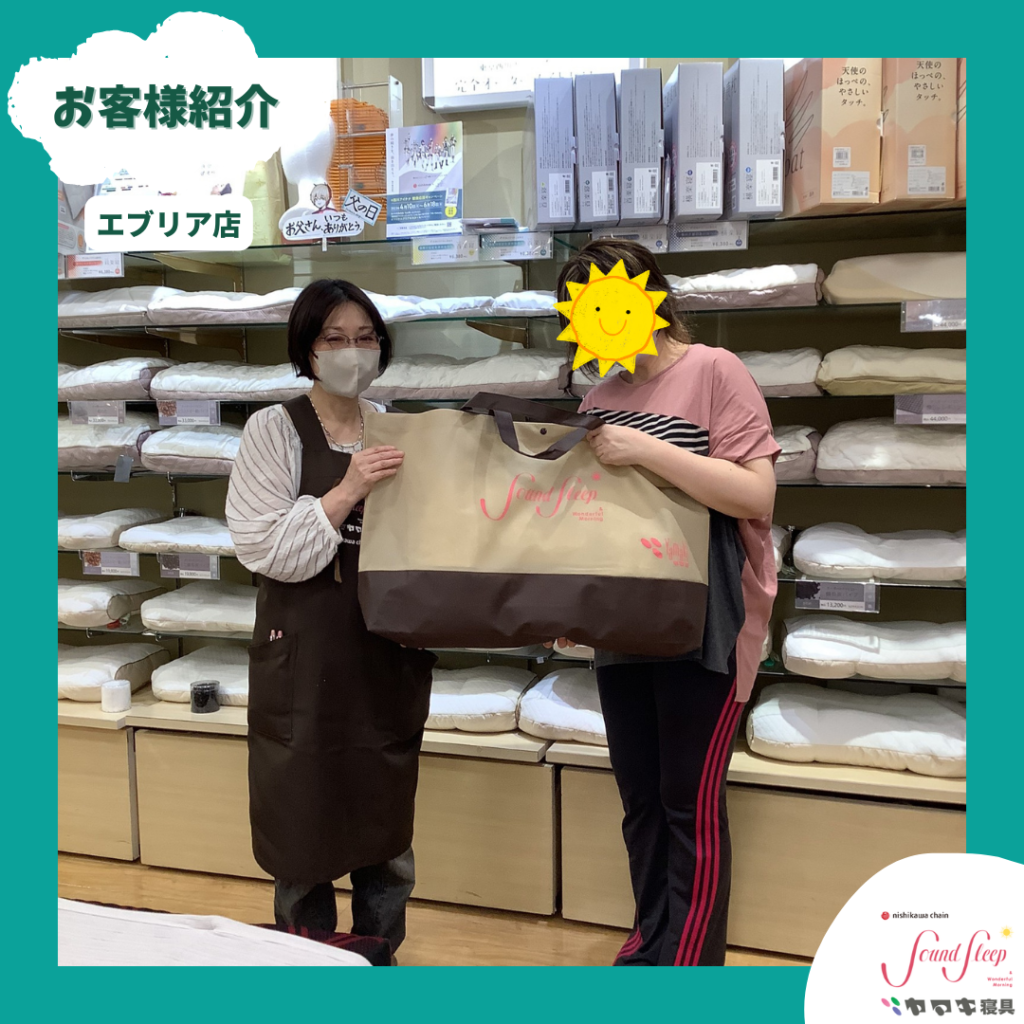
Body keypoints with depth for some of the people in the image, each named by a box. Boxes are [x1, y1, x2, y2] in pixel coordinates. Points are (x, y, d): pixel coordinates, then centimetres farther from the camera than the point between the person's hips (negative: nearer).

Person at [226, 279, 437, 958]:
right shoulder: (276, 429, -5)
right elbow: (264, 549, -12)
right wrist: (347, 491, -21)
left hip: (391, 655, 4)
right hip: (308, 659, -3)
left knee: (387, 828, 15)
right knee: (305, 824, 8)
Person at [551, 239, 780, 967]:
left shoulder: (715, 371, -7)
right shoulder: (601, 395, 11)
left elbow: (757, 496, -15)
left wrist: (649, 451, -21)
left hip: (703, 626, -6)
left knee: (691, 803, 3)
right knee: (639, 796, 14)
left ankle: (688, 959, 19)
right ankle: (651, 940, 32)